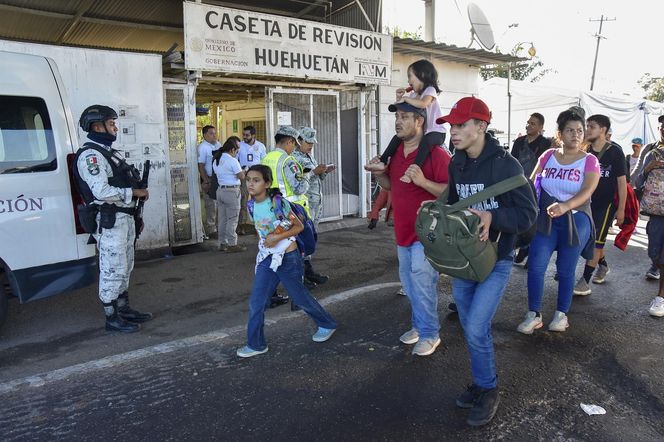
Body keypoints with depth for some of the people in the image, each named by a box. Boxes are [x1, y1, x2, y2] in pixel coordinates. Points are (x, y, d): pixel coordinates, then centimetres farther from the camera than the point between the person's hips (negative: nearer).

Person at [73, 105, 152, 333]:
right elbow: (102, 191, -24)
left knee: (124, 267, 17)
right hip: (109, 221, -10)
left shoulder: (110, 152, 18)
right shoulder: (90, 155, -13)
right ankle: (112, 318, 8)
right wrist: (134, 192, -16)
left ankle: (123, 309, 29)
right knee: (113, 270, -3)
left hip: (124, 217, 10)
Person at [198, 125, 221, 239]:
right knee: (211, 206, -2)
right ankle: (211, 230, 7)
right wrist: (206, 181, -18)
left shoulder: (218, 144, 9)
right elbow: (201, 166, -14)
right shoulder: (202, 147, -11)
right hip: (209, 179, -7)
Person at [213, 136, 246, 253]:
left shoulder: (216, 159, 10)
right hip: (231, 191, -8)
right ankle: (232, 245, 3)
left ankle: (222, 243, 18)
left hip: (220, 190, 8)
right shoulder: (232, 160, -15)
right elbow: (241, 177, -13)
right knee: (232, 219, -1)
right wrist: (244, 171, 9)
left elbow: (217, 173, 14)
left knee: (222, 218, 12)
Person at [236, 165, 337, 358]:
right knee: (256, 302, 2)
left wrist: (278, 237, -23)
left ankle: (327, 324, 34)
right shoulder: (252, 205, 1)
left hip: (288, 257, -6)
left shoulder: (278, 203, -18)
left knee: (300, 297, 10)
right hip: (267, 258, 6)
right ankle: (256, 344, 17)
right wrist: (265, 241, 4)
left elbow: (299, 226, -12)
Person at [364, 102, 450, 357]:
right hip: (403, 230, 8)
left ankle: (429, 334, 13)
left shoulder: (436, 153, -17)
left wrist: (423, 181, -31)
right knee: (409, 283, 16)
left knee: (421, 283, -5)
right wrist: (379, 173, -1)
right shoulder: (396, 152, 8)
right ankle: (419, 325, 33)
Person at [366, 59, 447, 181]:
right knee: (398, 137, 0)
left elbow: (422, 104, -31)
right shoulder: (413, 94, 15)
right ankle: (383, 162, -4)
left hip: (436, 131, -9)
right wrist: (399, 98, 3)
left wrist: (405, 98, -24)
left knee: (426, 140, -40)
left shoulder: (430, 90, -9)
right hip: (421, 131, 9)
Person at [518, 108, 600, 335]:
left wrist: (565, 206, -38)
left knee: (565, 270, 8)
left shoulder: (589, 161, -5)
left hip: (575, 220, -2)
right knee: (536, 266, -6)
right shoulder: (548, 156, 4)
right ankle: (534, 315, 7)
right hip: (546, 219, 2)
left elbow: (587, 192, -20)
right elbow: (532, 183, 6)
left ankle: (561, 314, 26)